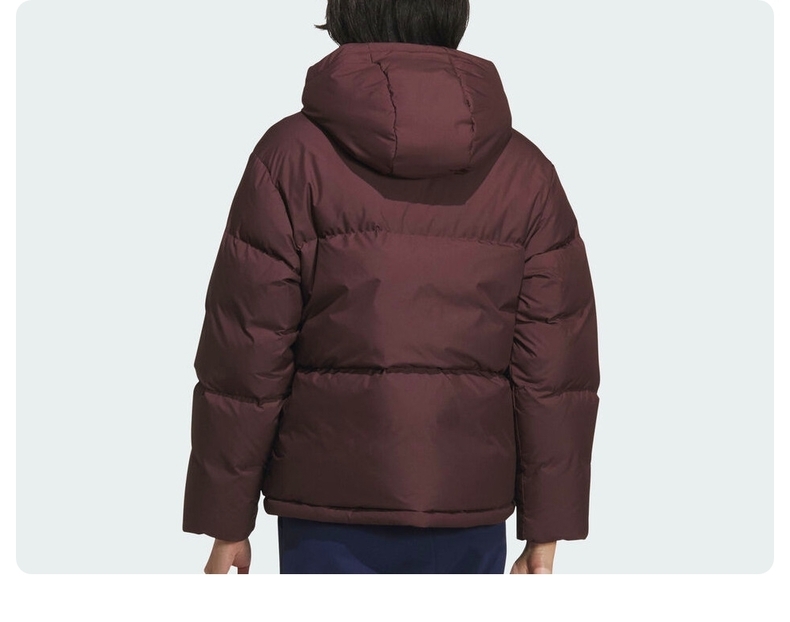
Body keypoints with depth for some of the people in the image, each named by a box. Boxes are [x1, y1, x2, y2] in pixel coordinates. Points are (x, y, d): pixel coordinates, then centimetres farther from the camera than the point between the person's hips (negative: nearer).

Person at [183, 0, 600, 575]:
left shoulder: (293, 155, -5)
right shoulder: (524, 170, 2)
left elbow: (246, 352, -6)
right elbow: (557, 365, 0)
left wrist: (227, 522, 1)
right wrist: (547, 528, 5)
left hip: (331, 504, -2)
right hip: (469, 505, 2)